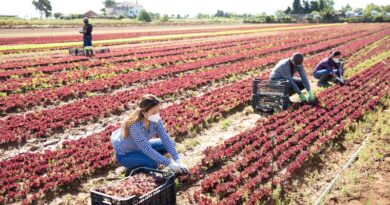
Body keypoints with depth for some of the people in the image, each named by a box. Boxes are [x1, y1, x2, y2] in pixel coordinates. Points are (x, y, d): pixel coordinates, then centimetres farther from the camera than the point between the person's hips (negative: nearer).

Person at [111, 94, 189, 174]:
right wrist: (169, 163, -33)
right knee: (152, 163, -27)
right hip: (124, 154, -7)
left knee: (165, 145, -6)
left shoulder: (155, 120, -19)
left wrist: (178, 161, -24)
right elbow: (147, 149, -35)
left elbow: (166, 139, -17)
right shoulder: (135, 126, -38)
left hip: (141, 148, 7)